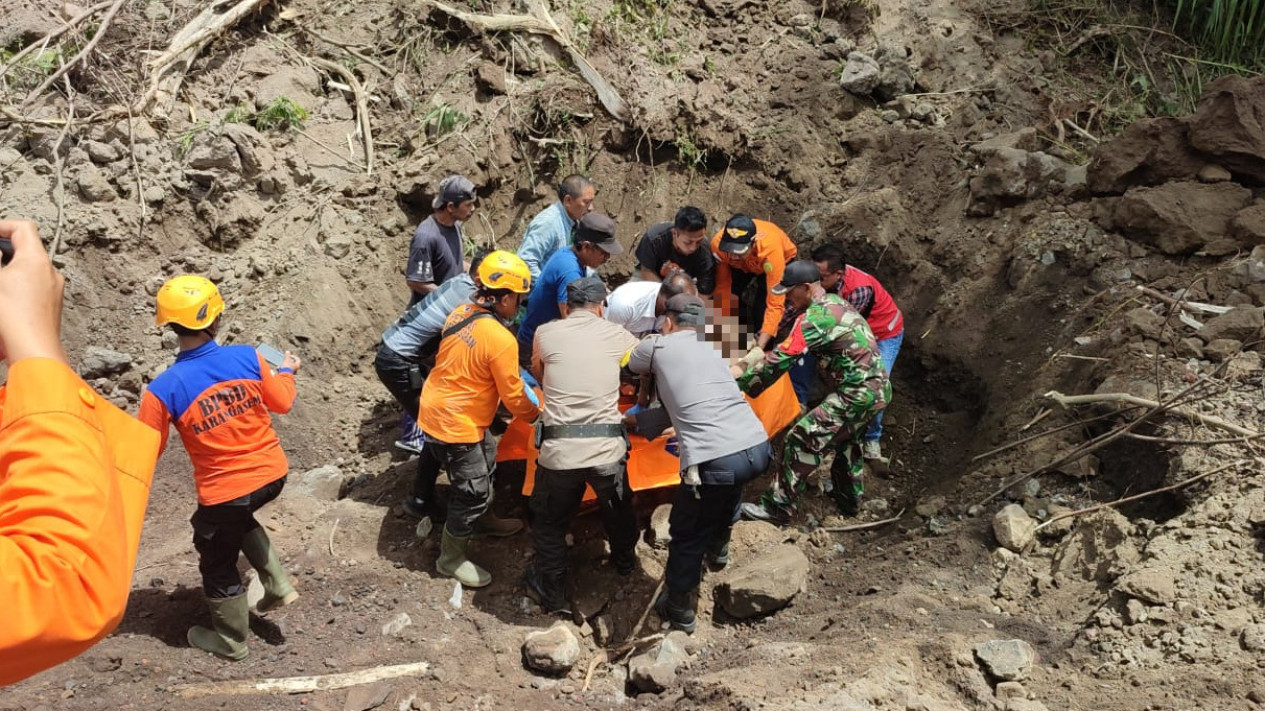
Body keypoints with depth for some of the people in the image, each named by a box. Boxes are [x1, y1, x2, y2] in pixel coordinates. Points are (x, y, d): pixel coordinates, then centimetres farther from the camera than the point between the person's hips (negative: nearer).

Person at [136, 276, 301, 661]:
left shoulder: (164, 390, -20)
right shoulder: (247, 357, -14)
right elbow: (282, 403, 3)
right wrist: (286, 371, 23)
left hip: (225, 492, -4)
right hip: (273, 474, 4)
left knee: (218, 564, 22)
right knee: (239, 518, 37)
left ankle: (231, 641, 43)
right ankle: (278, 586, 33)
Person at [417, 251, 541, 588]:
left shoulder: (461, 313, -3)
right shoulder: (501, 340, -26)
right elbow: (513, 396, -15)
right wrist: (535, 414, 3)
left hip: (437, 406, 9)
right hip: (453, 424, -9)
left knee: (485, 462, 28)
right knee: (472, 491, 6)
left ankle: (485, 520, 49)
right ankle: (451, 558, 24)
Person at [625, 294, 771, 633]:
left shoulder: (656, 346, 9)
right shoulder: (714, 346, 21)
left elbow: (634, 368, 29)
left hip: (714, 462, -6)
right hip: (759, 447, 6)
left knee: (687, 536, 16)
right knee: (730, 486, 39)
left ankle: (679, 610, 32)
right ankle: (719, 547, 58)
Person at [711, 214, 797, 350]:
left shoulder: (771, 250, -45)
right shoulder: (718, 243, -38)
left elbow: (775, 304, -43)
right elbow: (722, 287, -27)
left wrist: (759, 347, -48)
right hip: (741, 265, 3)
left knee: (763, 308, -19)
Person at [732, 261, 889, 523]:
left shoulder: (815, 317, -17)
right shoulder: (835, 301, 12)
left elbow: (780, 359, -19)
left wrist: (740, 382, -11)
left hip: (858, 393, -10)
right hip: (879, 388, 10)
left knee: (802, 440, -9)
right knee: (845, 439, 29)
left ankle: (778, 506, -3)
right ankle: (849, 499, 45)